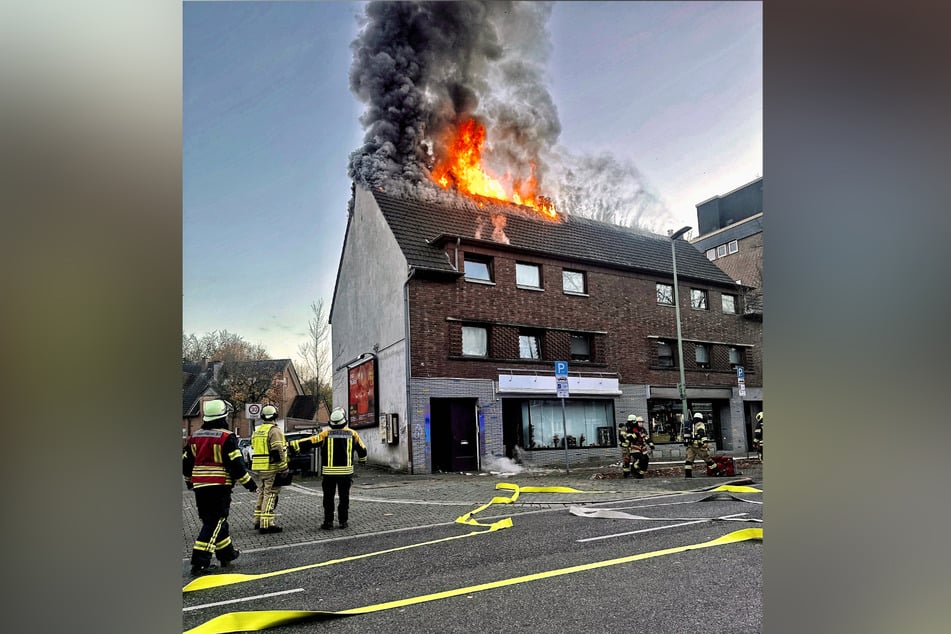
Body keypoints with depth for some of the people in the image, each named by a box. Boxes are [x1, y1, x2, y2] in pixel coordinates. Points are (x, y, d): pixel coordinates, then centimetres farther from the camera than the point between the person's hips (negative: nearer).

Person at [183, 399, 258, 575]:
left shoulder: (195, 436, 8)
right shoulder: (226, 437, -13)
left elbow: (186, 461, 16)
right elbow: (236, 464, -15)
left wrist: (189, 480, 32)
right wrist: (249, 483, -6)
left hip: (199, 486, 7)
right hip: (219, 486, -7)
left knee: (214, 520, 17)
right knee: (214, 522, -1)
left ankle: (226, 553, 29)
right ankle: (200, 562, -6)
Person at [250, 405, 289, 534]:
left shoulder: (256, 431, 14)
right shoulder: (274, 431, -13)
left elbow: (254, 449, 21)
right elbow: (278, 451, -20)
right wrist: (284, 468, -16)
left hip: (258, 468, 8)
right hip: (271, 468, -8)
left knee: (262, 493, 19)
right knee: (270, 494, -6)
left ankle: (258, 521, 26)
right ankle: (266, 524, -9)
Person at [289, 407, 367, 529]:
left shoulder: (326, 434, -6)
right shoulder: (352, 434, 0)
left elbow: (310, 441, -11)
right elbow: (362, 448, 11)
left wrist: (292, 445, -8)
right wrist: (363, 460, 30)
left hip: (329, 472, -1)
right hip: (346, 471, 1)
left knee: (328, 498, 9)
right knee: (344, 497, 12)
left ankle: (328, 522, 9)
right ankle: (343, 521, 15)